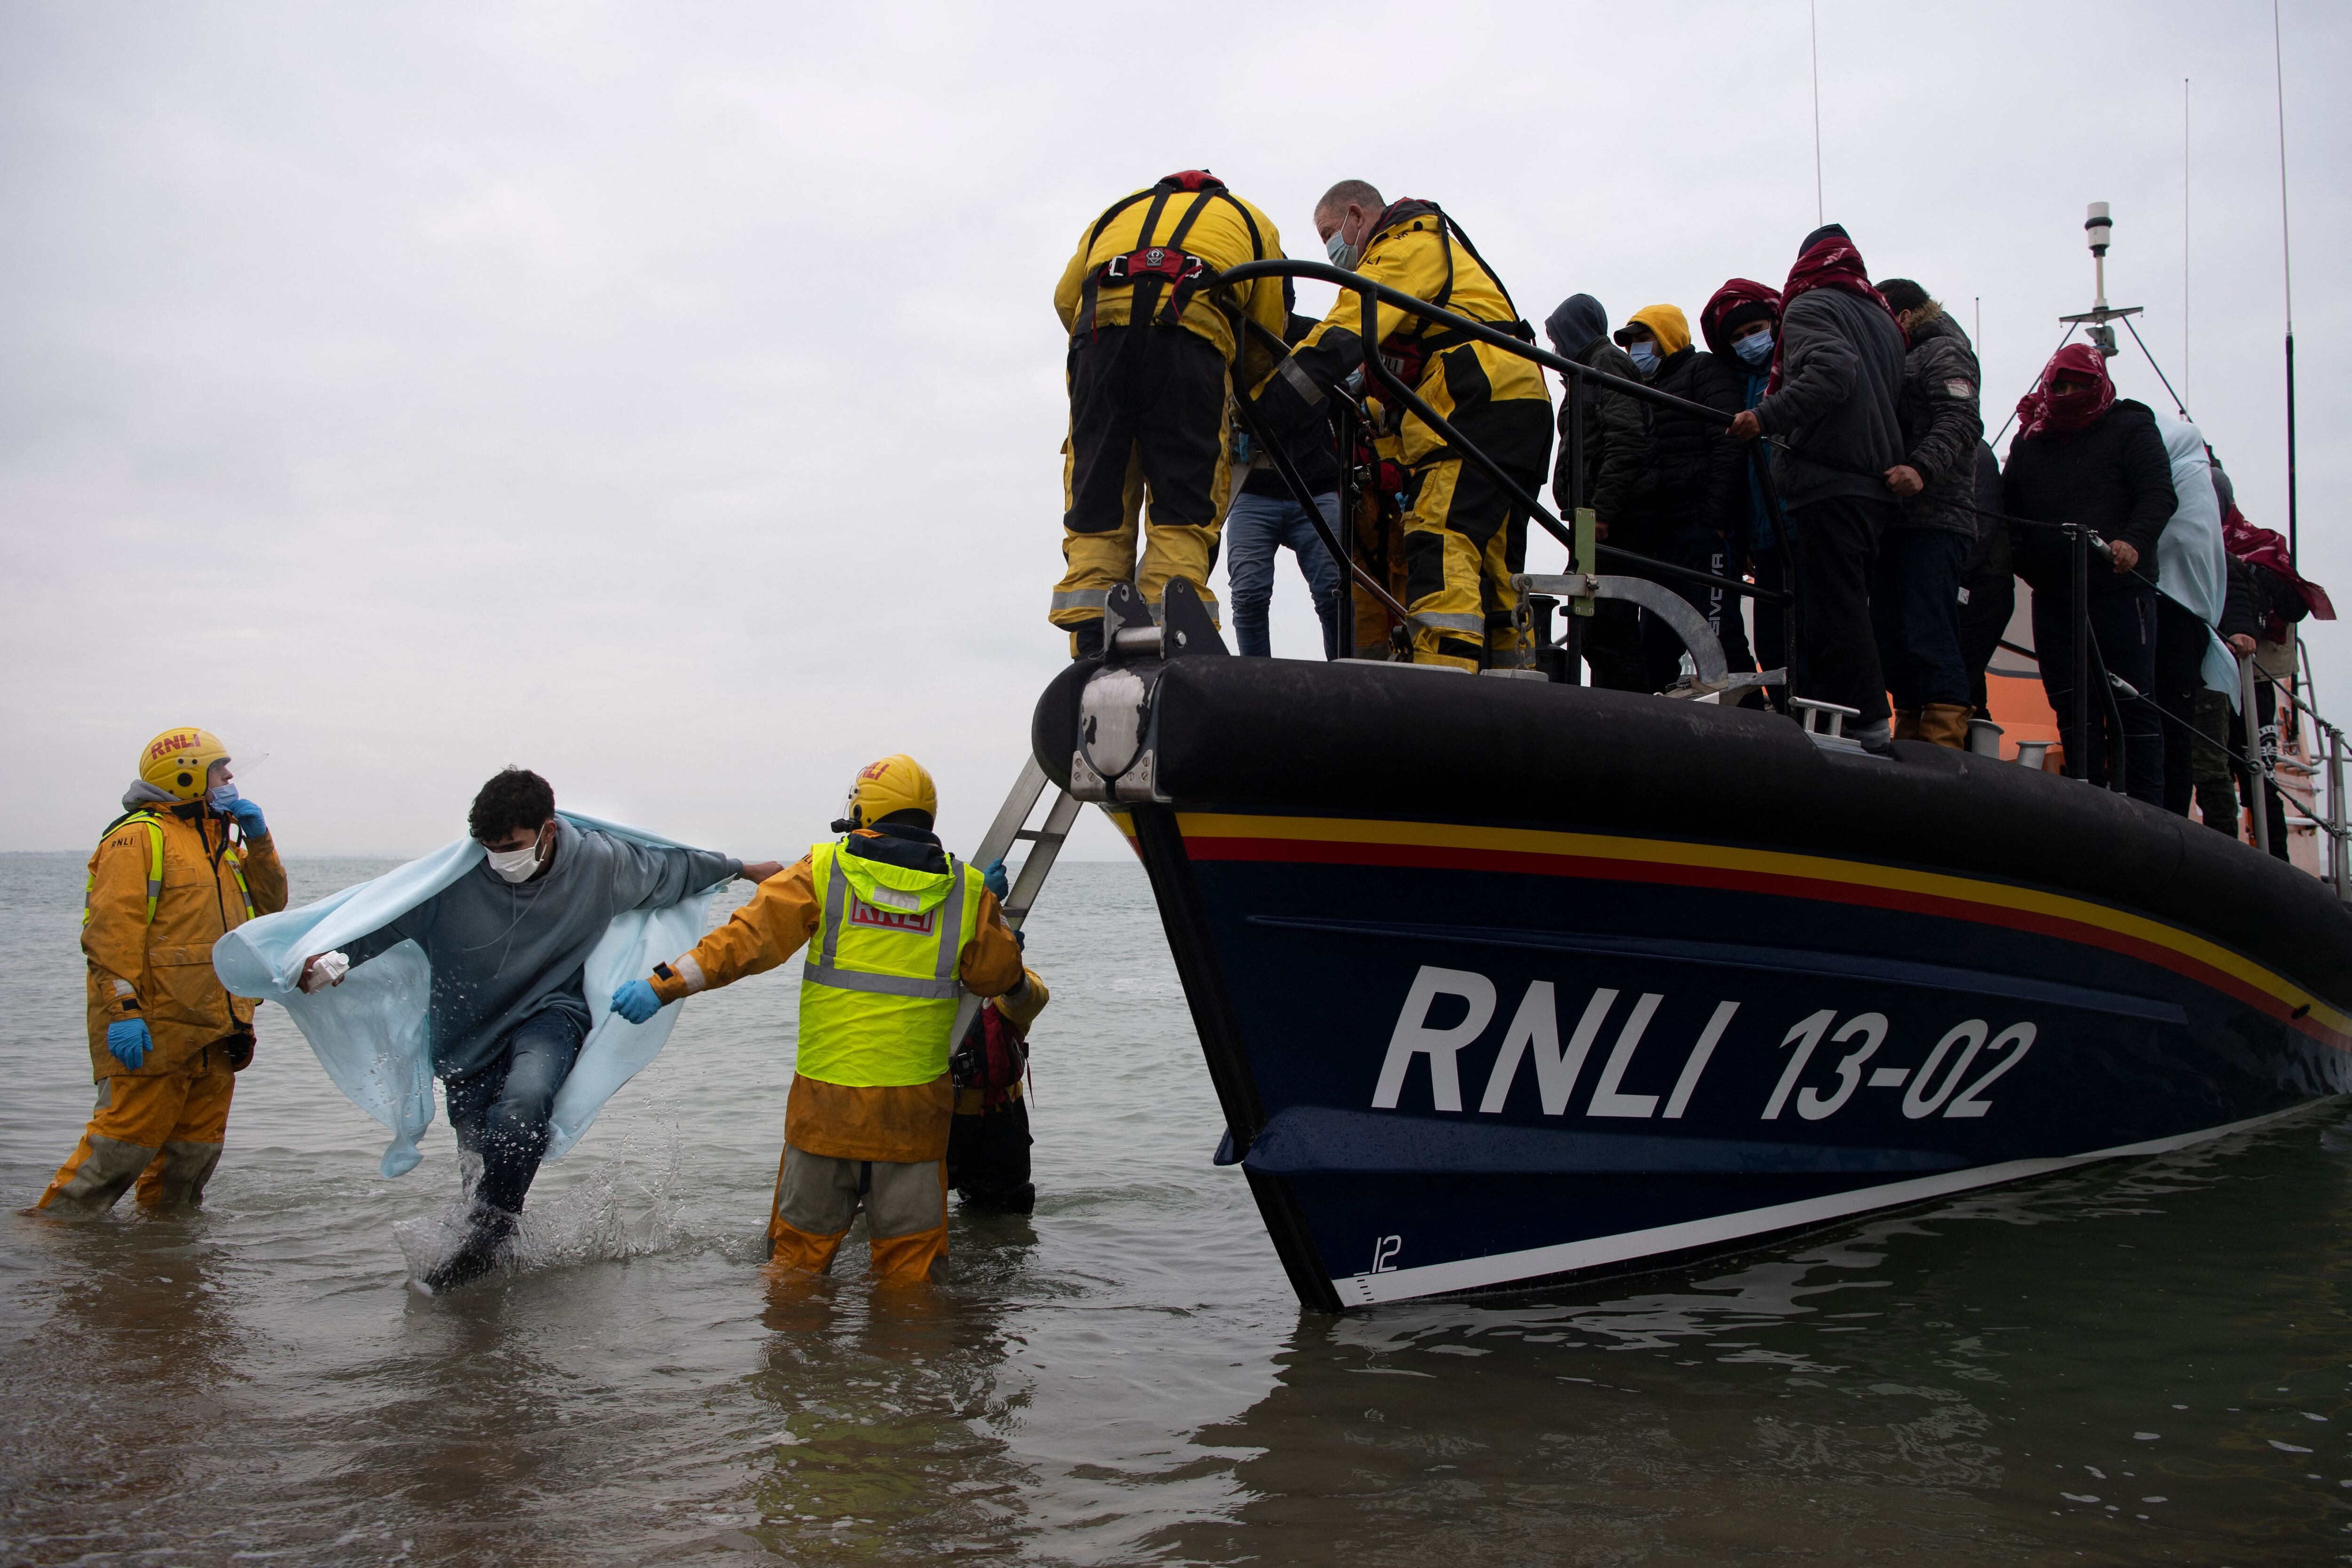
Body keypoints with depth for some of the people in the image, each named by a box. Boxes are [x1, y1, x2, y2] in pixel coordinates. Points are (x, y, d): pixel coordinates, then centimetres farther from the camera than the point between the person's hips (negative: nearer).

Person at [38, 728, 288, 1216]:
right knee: (123, 1145, -10)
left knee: (195, 1150, 12)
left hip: (213, 1036, 9)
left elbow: (269, 904, 23)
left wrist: (258, 841, 9)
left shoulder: (219, 842, 22)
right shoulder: (141, 837, -6)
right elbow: (112, 929, -15)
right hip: (153, 1031, -8)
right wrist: (122, 1008, -23)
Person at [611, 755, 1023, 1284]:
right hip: (915, 1102, 1)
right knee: (909, 1256, 11)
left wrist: (665, 984, -8)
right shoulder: (967, 889, 2)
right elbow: (998, 975, 11)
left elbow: (750, 936, -9)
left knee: (803, 1241, 15)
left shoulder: (824, 870, -1)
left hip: (825, 1095, 0)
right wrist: (991, 911, 28)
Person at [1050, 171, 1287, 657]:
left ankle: (1092, 654, -6)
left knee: (1097, 498, 4)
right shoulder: (1251, 221, 32)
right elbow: (1267, 338, 25)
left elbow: (1067, 298, 27)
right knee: (1185, 504, -1)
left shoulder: (1120, 210, 38)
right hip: (1192, 332, -2)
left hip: (1102, 325, 2)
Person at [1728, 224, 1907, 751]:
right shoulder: (1881, 317, 23)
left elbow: (1832, 371, -21)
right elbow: (1893, 398, 19)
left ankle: (1869, 730, -13)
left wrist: (1767, 417, -26)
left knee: (1831, 614, -9)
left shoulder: (1810, 307, -1)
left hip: (1829, 483, -9)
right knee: (1847, 612, 11)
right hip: (1879, 485, 9)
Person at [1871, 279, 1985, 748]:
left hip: (1935, 521, -9)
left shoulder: (1944, 353, 0)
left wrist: (1921, 469, -32)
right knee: (1892, 637, 7)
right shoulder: (1899, 362, 29)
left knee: (1928, 635, -16)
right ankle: (1910, 740, 11)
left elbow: (1959, 422, -17)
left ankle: (1946, 744, -18)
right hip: (1898, 524, 10)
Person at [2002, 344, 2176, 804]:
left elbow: (2160, 494, -5)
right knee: (2074, 709, 4)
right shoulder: (2029, 442, 18)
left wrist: (2134, 542, -23)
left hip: (2119, 589, -4)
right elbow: (2006, 510, 19)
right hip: (2053, 597, 4)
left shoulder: (2130, 428, 6)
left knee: (2133, 704, -5)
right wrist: (2020, 563, 0)